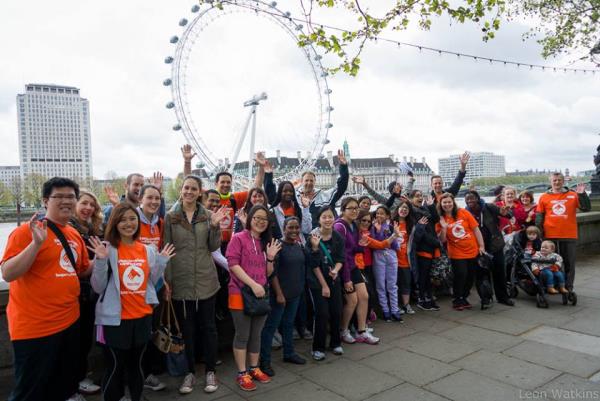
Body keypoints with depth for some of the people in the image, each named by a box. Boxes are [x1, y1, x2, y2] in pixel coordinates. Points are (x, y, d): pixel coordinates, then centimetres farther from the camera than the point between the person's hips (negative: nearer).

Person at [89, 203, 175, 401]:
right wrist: (101, 261, -23)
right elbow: (98, 287, -9)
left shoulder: (148, 250, 4)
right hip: (115, 318, -4)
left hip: (142, 316, 4)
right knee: (115, 368, 8)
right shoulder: (108, 249, -10)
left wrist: (161, 262, -3)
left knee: (136, 365, 19)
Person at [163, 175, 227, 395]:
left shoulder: (208, 215, 3)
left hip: (206, 280, 1)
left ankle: (210, 371, 24)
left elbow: (214, 247, 1)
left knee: (208, 326, 9)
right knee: (186, 329, 11)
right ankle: (190, 371, 26)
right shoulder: (170, 216, 0)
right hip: (180, 281, -1)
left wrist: (215, 226, -15)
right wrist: (167, 280, -4)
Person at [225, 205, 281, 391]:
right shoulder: (238, 238, -7)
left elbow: (268, 273, 14)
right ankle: (242, 374, 16)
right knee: (242, 335, 3)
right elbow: (233, 265, -16)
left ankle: (254, 369, 29)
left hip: (260, 294, 6)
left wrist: (271, 257, -4)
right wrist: (253, 284, -21)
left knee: (256, 334, 15)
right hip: (240, 294, -6)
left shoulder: (266, 242, 13)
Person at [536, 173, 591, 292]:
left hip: (569, 236, 0)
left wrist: (582, 194, -13)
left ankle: (568, 287, 15)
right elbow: (539, 216, 4)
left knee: (569, 263, 6)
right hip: (550, 236, 0)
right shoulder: (544, 197, 3)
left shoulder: (573, 195, 5)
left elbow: (586, 208, -1)